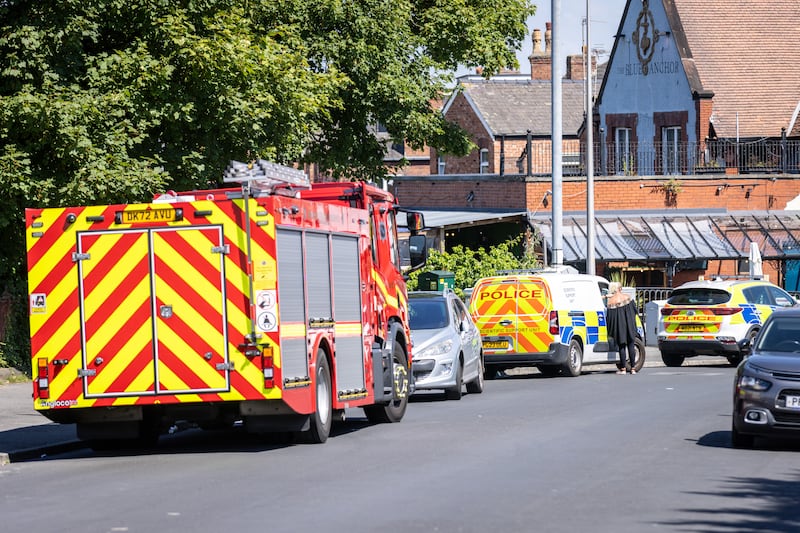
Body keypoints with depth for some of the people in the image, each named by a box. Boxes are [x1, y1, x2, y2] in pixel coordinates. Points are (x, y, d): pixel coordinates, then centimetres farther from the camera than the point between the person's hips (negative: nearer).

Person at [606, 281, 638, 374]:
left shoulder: (611, 301, -9)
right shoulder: (627, 297, -2)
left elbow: (609, 317, -7)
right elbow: (634, 310, 4)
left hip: (619, 325, -2)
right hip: (629, 324, 2)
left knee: (621, 346, 5)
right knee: (631, 345, 8)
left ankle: (623, 368, 4)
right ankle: (633, 368, 8)